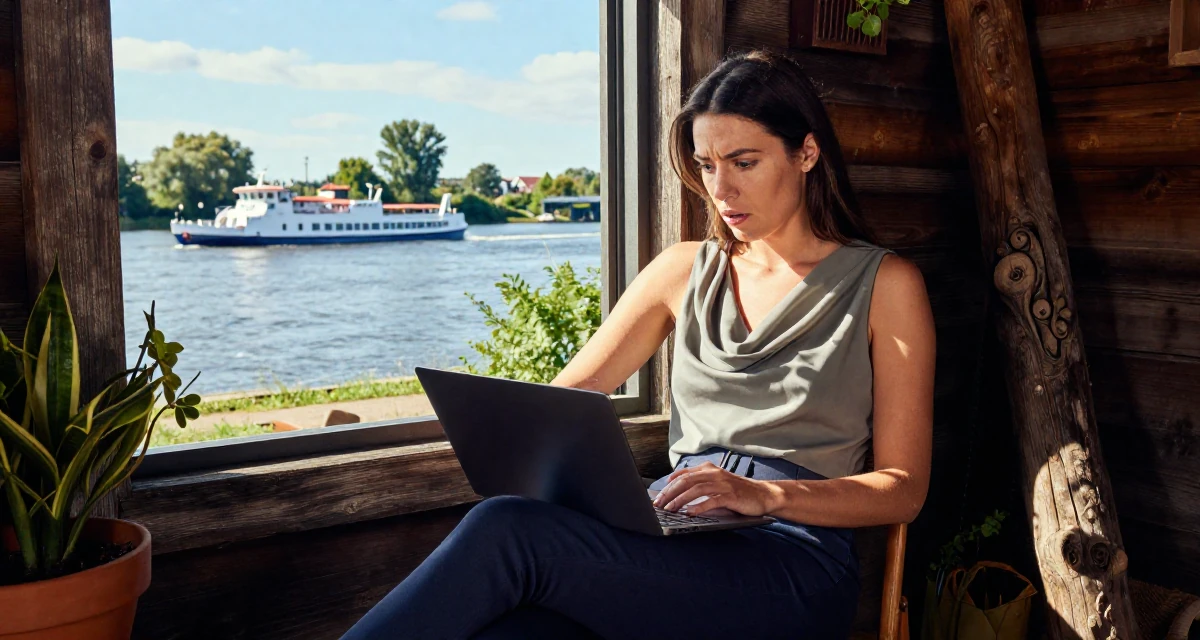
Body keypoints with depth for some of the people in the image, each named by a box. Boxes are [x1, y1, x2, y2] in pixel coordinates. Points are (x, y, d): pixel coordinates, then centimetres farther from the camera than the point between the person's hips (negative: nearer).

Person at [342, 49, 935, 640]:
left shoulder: (884, 284, 6)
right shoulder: (685, 270, 19)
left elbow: (903, 488, 2)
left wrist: (763, 493, -15)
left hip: (793, 566, -3)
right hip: (674, 547, 4)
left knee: (507, 530, -30)